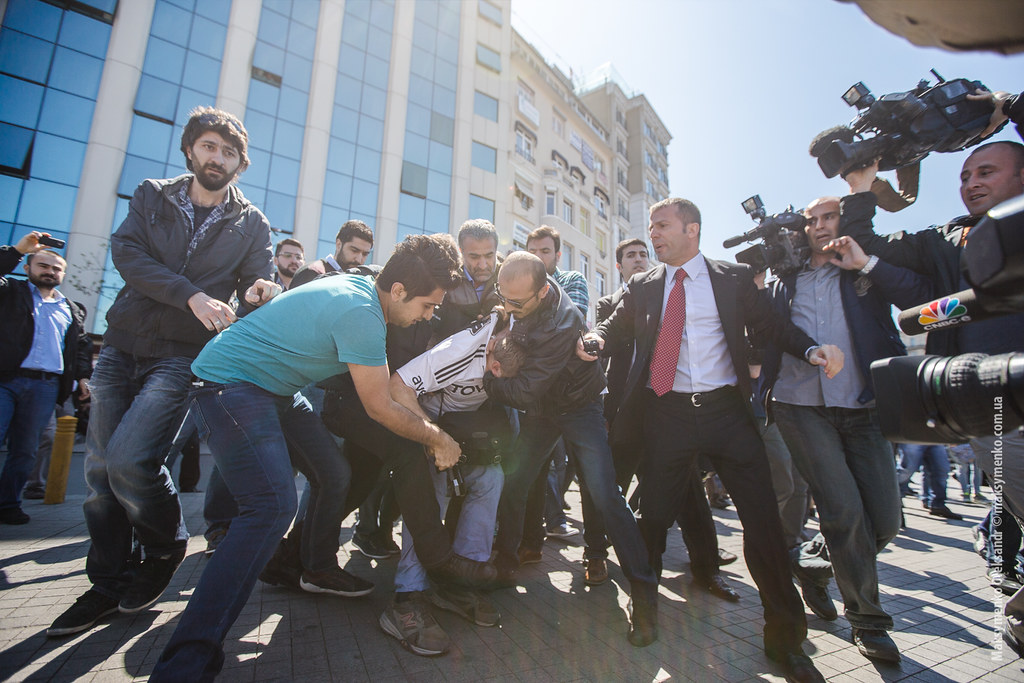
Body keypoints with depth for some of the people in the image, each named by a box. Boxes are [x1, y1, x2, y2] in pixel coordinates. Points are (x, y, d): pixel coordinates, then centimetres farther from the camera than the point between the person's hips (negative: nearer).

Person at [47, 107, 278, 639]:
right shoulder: (151, 197, 9)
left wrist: (259, 295, -24)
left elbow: (253, 296, 2)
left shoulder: (251, 224, 4)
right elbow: (126, 251, -7)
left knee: (128, 459, -18)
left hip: (183, 355, -3)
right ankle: (110, 583, 22)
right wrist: (192, 296, -21)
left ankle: (165, 550, 10)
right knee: (99, 467, 5)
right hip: (122, 346, 4)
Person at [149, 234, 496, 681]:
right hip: (229, 382, -10)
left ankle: (318, 568, 32)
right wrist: (438, 438, -5)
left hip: (274, 388, 10)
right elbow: (380, 408, -18)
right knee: (272, 506, -23)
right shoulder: (360, 312, -27)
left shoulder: (359, 287, 1)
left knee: (334, 475, 10)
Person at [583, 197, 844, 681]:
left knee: (763, 520, 1)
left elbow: (770, 324, 6)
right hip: (666, 415, 1)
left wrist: (812, 349, -12)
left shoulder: (734, 278, 7)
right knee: (654, 514, 8)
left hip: (726, 410, -1)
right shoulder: (642, 286, 11)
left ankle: (784, 636, 23)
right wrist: (596, 339, -14)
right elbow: (616, 327, 8)